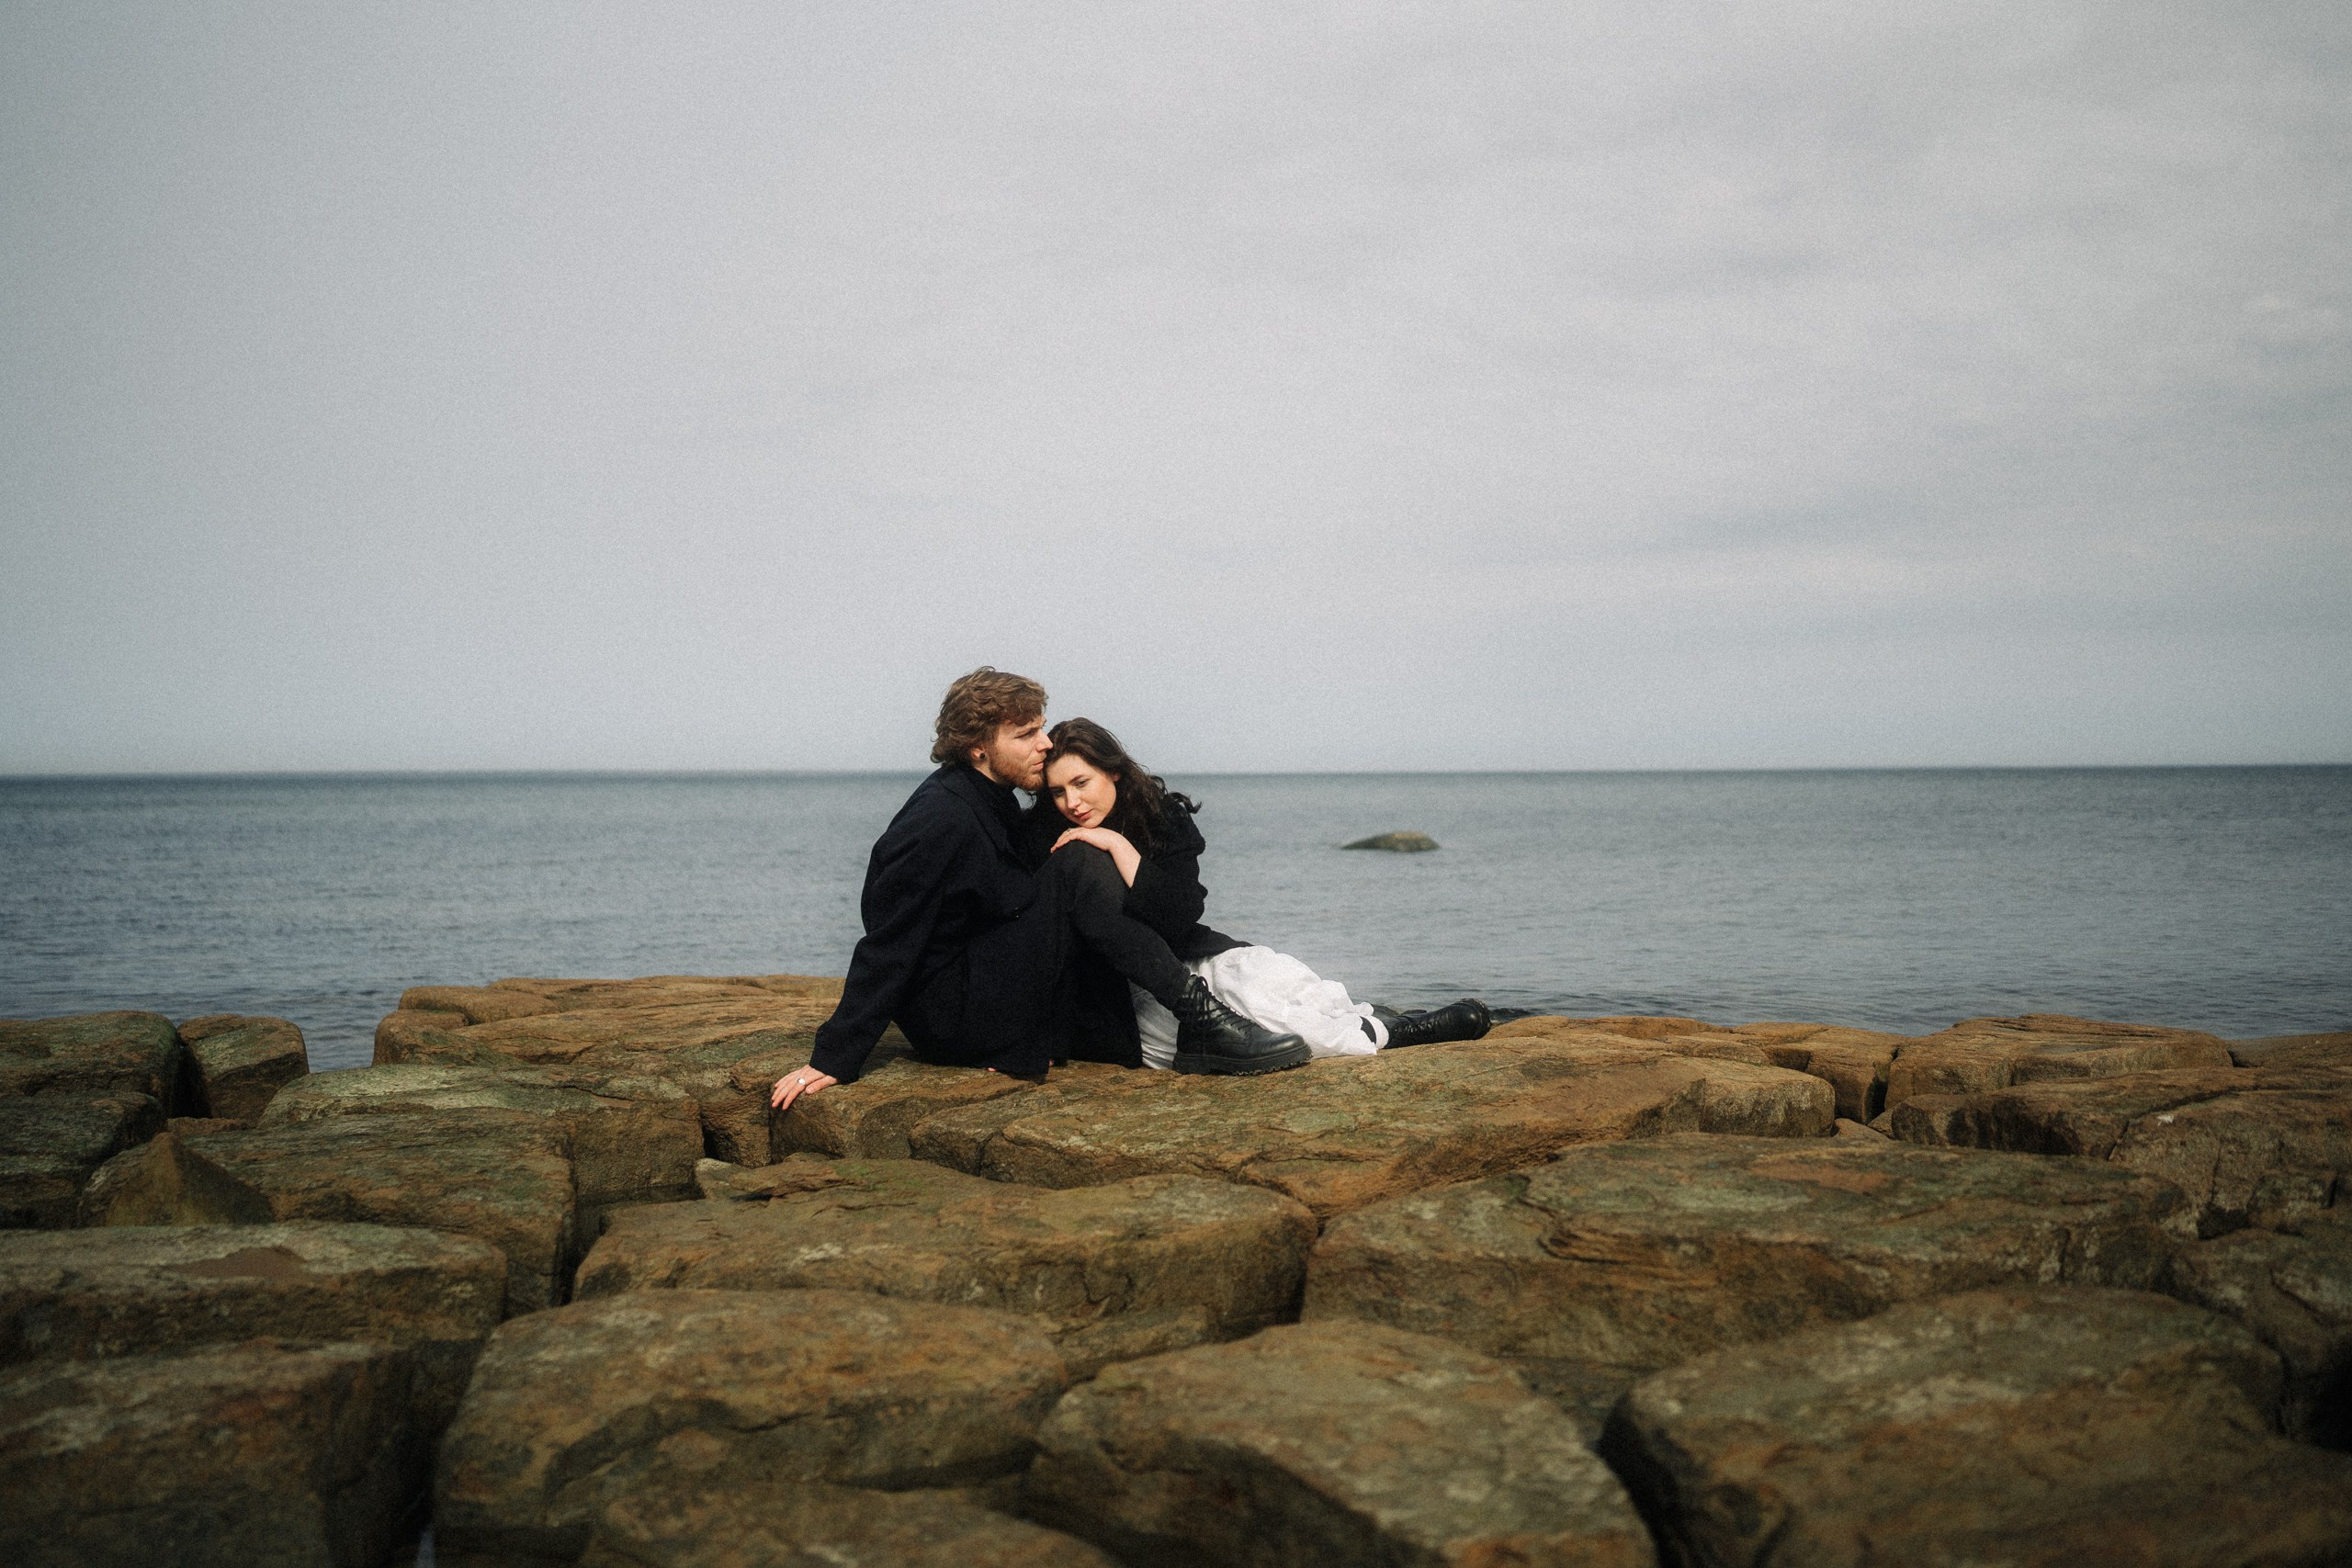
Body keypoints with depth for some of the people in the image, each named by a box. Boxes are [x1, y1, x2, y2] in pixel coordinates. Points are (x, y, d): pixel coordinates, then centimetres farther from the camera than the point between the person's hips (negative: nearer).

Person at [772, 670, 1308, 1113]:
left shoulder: (992, 804, 10)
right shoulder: (938, 821, -19)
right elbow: (886, 947, -20)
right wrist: (832, 1061, -21)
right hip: (949, 1023, -10)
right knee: (1078, 866, -22)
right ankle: (1199, 1020, -24)